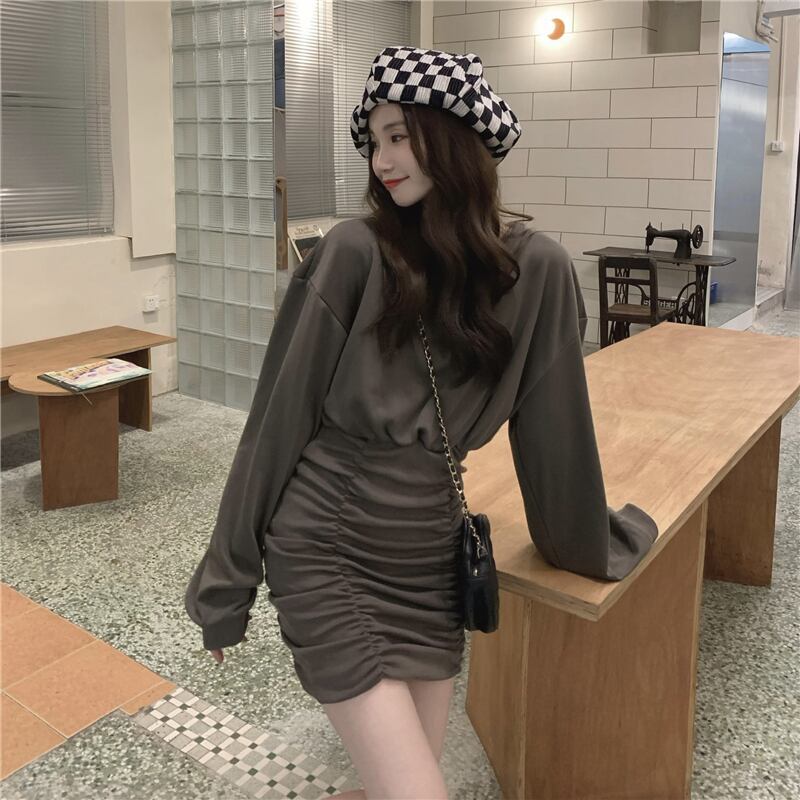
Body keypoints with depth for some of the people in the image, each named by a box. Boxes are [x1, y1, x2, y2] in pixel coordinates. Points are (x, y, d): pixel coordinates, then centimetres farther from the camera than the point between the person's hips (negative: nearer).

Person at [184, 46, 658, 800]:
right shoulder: (352, 253, -10)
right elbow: (279, 415, -7)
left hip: (431, 551, 4)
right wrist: (229, 577, -2)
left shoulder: (537, 268, -4)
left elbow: (551, 421, 5)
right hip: (326, 547, -3)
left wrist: (589, 544, 15)